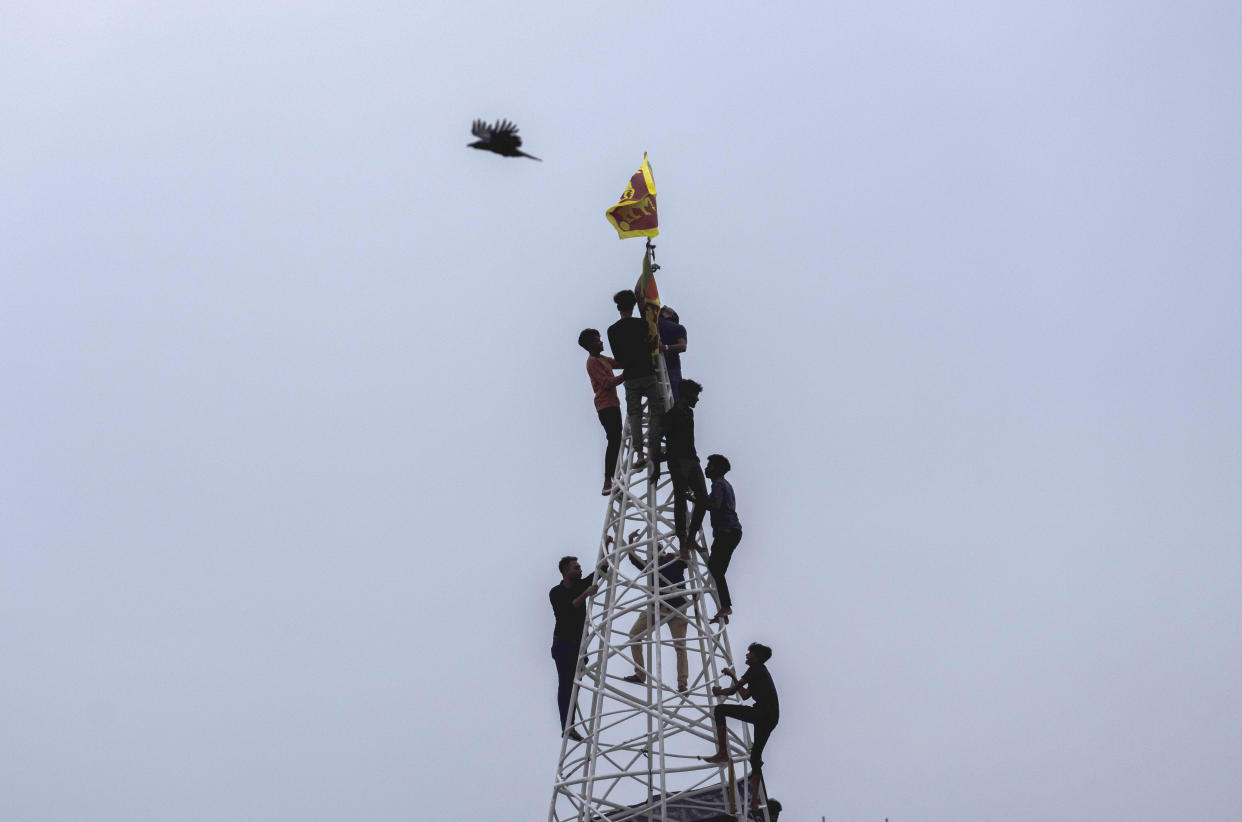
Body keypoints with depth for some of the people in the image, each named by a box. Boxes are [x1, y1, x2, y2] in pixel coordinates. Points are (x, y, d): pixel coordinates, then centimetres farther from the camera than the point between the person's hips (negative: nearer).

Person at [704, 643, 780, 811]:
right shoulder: (761, 671, 28)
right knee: (755, 757, 15)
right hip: (772, 718, 9)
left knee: (720, 709, -5)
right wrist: (732, 676, 39)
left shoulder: (755, 669, 1)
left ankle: (722, 753, -10)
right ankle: (754, 801, 14)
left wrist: (719, 692, 15)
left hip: (761, 714, -9)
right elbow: (745, 695, 33)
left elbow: (733, 690, -3)